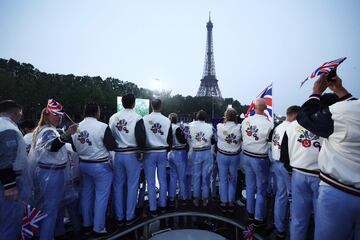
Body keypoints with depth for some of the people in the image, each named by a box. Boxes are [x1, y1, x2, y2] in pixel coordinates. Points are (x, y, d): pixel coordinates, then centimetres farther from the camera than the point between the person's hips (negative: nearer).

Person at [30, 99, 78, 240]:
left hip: (44, 170, 11)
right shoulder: (49, 131, -21)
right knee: (51, 208, 1)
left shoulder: (41, 129, 13)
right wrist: (66, 135, -59)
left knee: (44, 205, 24)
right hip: (53, 173, -11)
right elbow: (53, 147, -43)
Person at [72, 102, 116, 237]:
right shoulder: (102, 127, -21)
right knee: (101, 197, 6)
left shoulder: (76, 128, -1)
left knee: (87, 194, 19)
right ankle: (98, 229, 17)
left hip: (83, 164, 7)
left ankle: (86, 225, 35)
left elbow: (75, 147, 10)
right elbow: (112, 146, -17)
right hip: (100, 166, -7)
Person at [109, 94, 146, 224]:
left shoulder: (113, 117, 3)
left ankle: (119, 217, 27)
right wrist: (141, 152, -3)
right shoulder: (137, 118, -11)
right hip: (132, 155, -4)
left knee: (118, 185, 14)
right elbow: (141, 137, -15)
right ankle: (129, 216, 21)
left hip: (117, 154, 5)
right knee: (132, 185, 8)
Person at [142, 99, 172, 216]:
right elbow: (170, 139, 4)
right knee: (163, 180, 13)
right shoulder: (167, 120, -3)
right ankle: (162, 205, 27)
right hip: (162, 152, 3)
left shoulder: (145, 119, -10)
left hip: (149, 153, -2)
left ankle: (153, 209, 16)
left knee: (151, 182, 7)